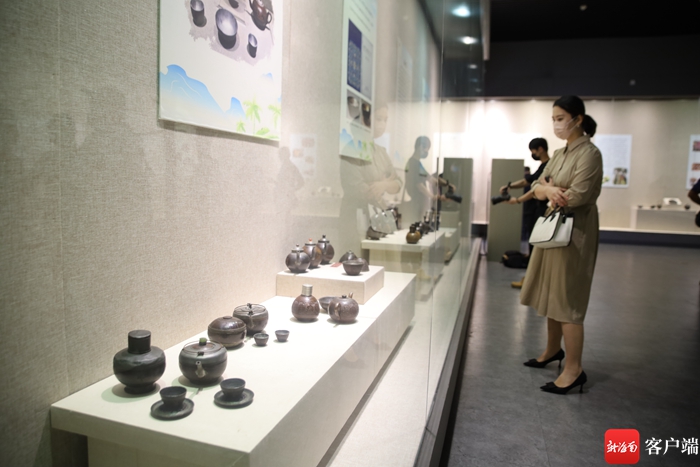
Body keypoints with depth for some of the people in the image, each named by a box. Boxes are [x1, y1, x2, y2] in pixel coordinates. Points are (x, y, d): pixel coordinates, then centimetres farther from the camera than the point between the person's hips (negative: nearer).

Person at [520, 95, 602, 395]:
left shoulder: (589, 153, -12)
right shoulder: (560, 154, 13)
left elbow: (578, 195, -22)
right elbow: (536, 189, 7)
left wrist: (548, 187, -6)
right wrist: (549, 190, -15)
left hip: (575, 233, -8)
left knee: (567, 300, -5)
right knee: (551, 293, 16)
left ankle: (574, 370, 6)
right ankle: (553, 350, 33)